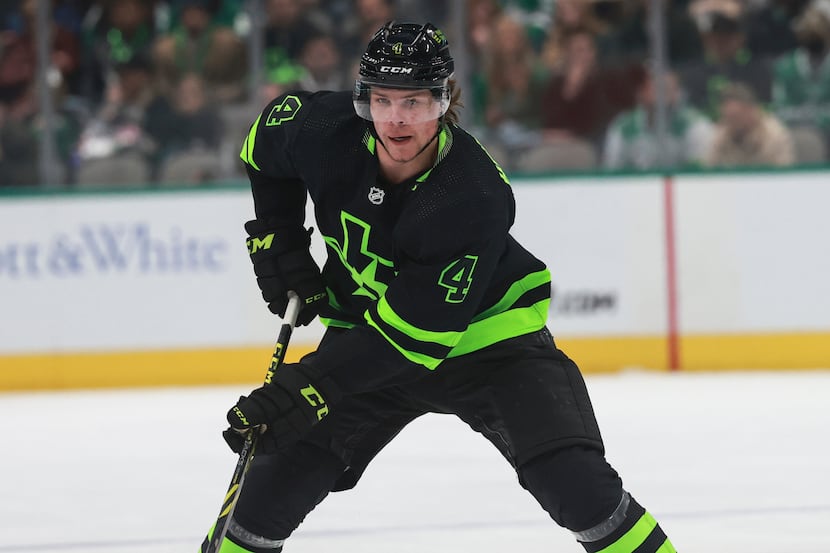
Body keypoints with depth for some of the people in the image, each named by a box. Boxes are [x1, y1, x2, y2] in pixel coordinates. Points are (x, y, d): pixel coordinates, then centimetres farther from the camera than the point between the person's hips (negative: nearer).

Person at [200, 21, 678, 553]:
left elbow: (413, 333, -32)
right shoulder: (326, 131, -22)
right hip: (364, 321, 4)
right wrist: (279, 242, 2)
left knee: (576, 482, -19)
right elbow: (267, 136, 5)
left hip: (485, 332, -4)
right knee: (284, 471, -3)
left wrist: (306, 387, -36)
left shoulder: (476, 201, -33)